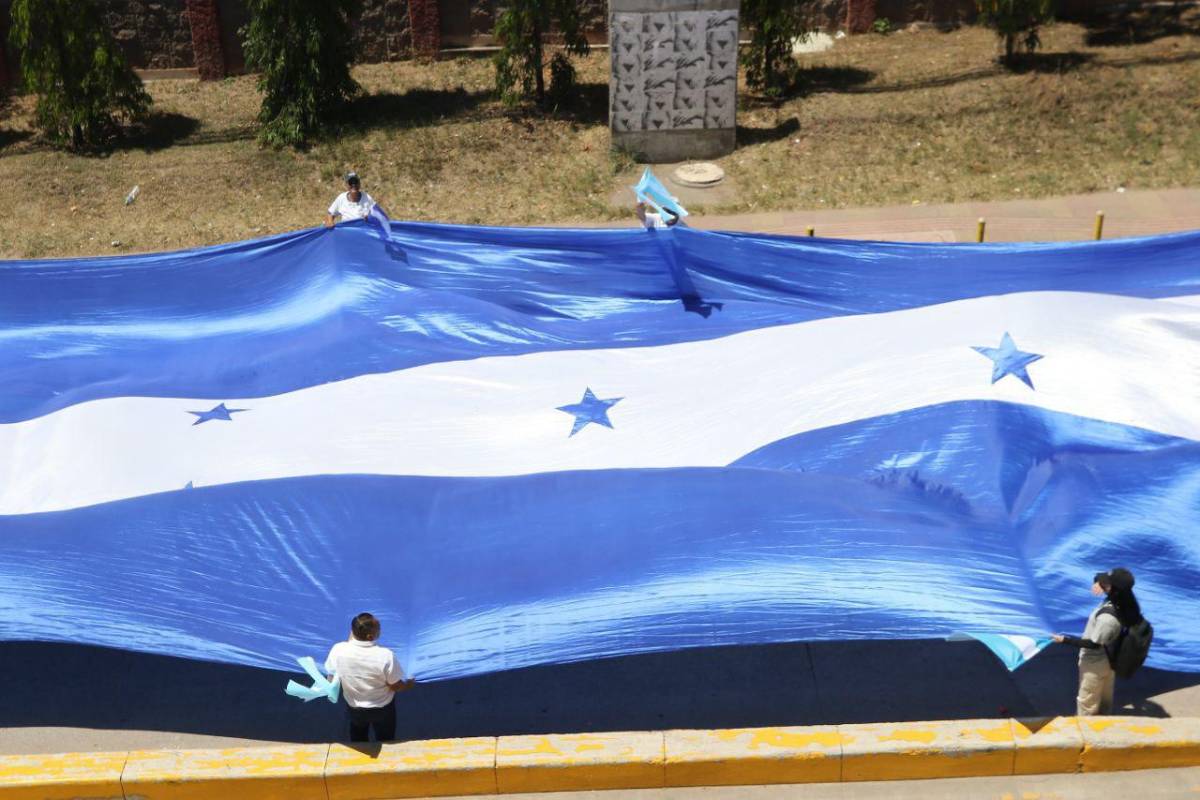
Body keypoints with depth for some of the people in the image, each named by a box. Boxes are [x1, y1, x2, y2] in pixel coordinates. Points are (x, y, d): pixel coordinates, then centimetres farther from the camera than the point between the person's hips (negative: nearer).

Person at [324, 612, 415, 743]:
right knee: (385, 742, 27)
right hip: (382, 708, -2)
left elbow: (331, 680, -10)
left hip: (354, 707, 2)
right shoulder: (385, 656, -35)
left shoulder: (338, 650, -28)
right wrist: (409, 684, 4)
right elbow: (396, 686, -18)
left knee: (358, 742, 31)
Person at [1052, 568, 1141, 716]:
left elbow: (1094, 644, -28)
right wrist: (1097, 582, -18)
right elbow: (1100, 579, 4)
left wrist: (1065, 640, -22)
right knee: (1104, 701, 28)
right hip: (1107, 660, 8)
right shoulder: (1121, 602, -15)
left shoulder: (1108, 618, -40)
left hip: (1094, 663, -8)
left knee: (1087, 703, 15)